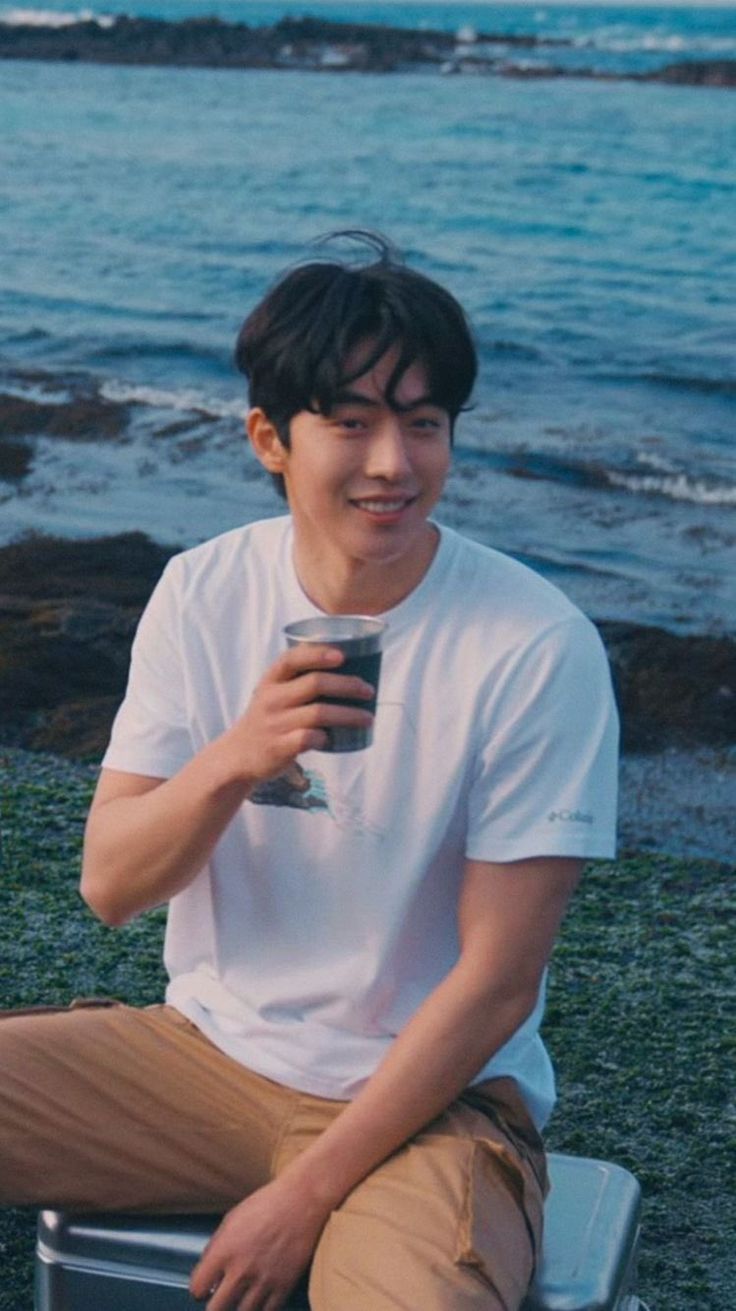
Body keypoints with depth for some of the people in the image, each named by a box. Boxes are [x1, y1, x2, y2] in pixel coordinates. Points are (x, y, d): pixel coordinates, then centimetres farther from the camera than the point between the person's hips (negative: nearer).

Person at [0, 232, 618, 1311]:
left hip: (429, 1097, -4)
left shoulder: (539, 649, -16)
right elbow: (110, 886, -5)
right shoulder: (203, 593, -3)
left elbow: (497, 981, -13)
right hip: (210, 1047, 5)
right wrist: (232, 761, -25)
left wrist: (304, 1197, -14)